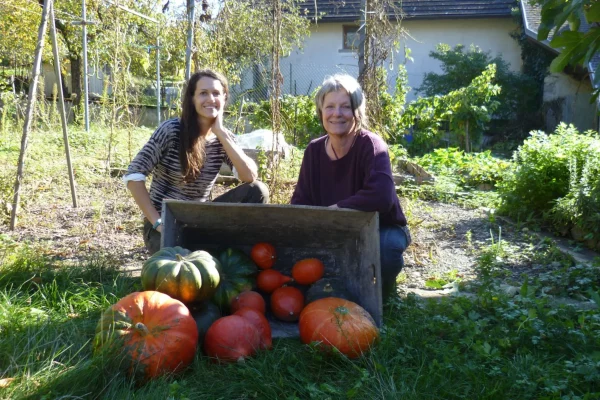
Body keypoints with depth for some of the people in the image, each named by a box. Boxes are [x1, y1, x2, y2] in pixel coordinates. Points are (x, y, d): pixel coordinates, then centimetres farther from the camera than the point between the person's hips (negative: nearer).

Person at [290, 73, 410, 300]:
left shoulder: (371, 145, -23)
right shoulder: (314, 150, -6)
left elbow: (381, 197, -39)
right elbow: (300, 202, -5)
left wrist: (335, 209, -29)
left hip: (383, 230, -4)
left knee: (385, 246, -36)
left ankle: (384, 290, 2)